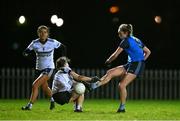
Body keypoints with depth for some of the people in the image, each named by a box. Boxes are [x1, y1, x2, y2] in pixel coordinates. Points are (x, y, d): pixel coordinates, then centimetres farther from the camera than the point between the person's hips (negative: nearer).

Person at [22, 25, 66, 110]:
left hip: (49, 68, -4)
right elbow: (25, 53, -5)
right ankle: (52, 99, 50)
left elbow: (63, 47, 4)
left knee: (35, 85, -18)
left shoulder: (53, 42, -12)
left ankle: (30, 105, -10)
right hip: (39, 68, 4)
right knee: (44, 88, 20)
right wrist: (26, 53, -27)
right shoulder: (34, 43, -7)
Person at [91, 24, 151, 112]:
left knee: (122, 85, -12)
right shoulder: (136, 40, 19)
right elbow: (148, 52, 23)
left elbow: (115, 55, -5)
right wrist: (142, 60, 19)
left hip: (137, 65, -9)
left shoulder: (126, 41, -8)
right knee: (111, 72, -3)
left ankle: (122, 107, -4)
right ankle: (93, 85, -13)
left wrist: (108, 61, 12)